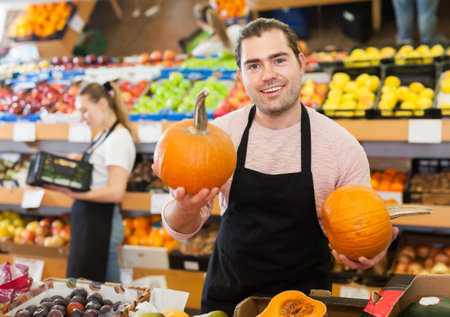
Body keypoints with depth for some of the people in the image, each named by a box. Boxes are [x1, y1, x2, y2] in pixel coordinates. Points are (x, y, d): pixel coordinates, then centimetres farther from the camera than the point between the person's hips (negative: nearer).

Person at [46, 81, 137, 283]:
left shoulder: (119, 138, -14)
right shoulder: (104, 135, 15)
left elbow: (115, 192, -21)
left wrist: (73, 193, -20)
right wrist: (81, 161, 3)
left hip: (101, 222, -10)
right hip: (90, 220, 10)